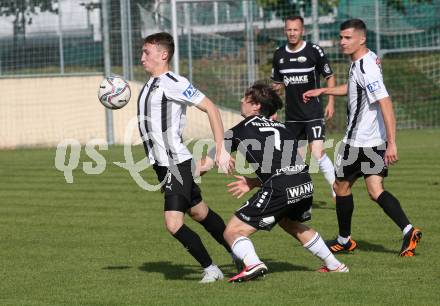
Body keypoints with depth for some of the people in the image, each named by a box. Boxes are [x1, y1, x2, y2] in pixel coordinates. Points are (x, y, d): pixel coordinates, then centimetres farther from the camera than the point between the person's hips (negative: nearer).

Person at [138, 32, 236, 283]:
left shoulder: (174, 83, -17)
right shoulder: (152, 84, 10)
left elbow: (211, 109, -17)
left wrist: (221, 150, -19)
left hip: (176, 164, -10)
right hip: (163, 165, 10)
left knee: (174, 224, -15)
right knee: (200, 213, 19)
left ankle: (211, 269, 0)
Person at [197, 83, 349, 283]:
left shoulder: (242, 129, 10)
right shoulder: (281, 127, 25)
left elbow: (205, 165, 11)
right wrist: (252, 184, 28)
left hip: (279, 191, -6)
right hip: (305, 185, 7)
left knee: (233, 232, 1)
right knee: (291, 224, 38)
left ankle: (253, 264, -27)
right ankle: (334, 265, 40)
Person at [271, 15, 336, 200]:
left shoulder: (314, 51, -7)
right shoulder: (279, 55, 6)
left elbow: (330, 77, 1)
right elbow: (276, 84, 18)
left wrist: (331, 103, -6)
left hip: (313, 113, -5)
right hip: (292, 115, 5)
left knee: (317, 154, -17)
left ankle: (337, 190, -8)